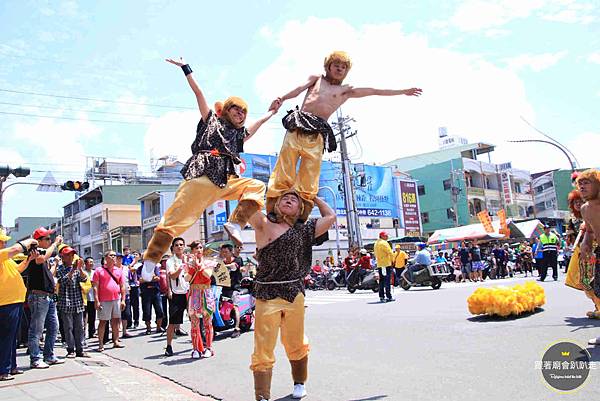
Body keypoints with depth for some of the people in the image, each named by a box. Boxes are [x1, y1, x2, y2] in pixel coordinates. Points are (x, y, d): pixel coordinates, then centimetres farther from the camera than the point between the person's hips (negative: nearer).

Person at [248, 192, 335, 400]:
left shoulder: (303, 231, 11)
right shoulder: (264, 225, 3)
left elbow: (330, 216, 17)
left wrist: (312, 197, 25)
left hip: (295, 294, 3)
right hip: (267, 295, -3)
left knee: (296, 345, 17)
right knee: (263, 350, -4)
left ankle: (299, 383, 39)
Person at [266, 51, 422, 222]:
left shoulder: (346, 90, 22)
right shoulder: (316, 79, 23)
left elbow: (374, 91, 24)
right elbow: (299, 89, 8)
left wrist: (403, 91, 28)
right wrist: (281, 99, -12)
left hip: (317, 132, 0)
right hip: (298, 124, 0)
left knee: (309, 177, -8)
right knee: (285, 166, -11)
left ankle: (301, 217, -7)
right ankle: (273, 210, -12)